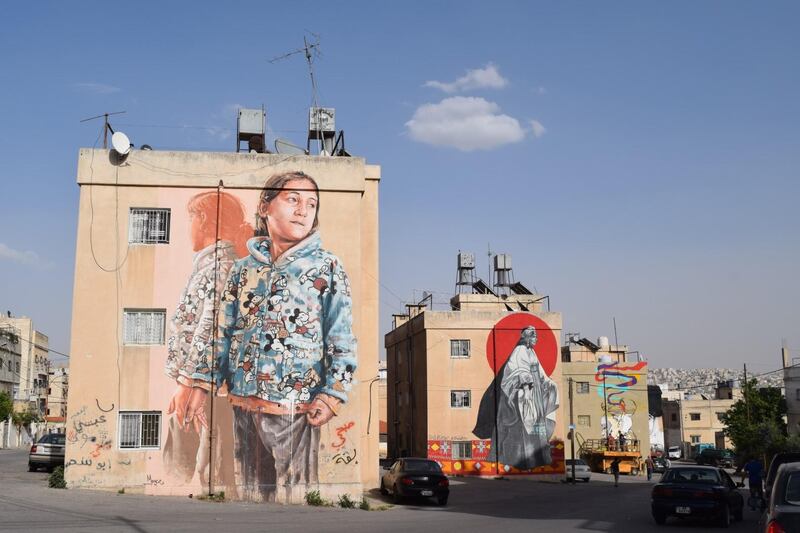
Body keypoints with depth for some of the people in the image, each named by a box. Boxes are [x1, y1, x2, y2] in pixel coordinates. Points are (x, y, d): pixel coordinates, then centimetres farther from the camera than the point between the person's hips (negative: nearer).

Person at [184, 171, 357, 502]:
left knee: (293, 496, 2)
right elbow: (223, 331, 13)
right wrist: (203, 384, 7)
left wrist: (332, 395, -15)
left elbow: (341, 339, -5)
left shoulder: (327, 267, -1)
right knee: (250, 492, 15)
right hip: (244, 402, 4)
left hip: (296, 405, -4)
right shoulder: (244, 268, 9)